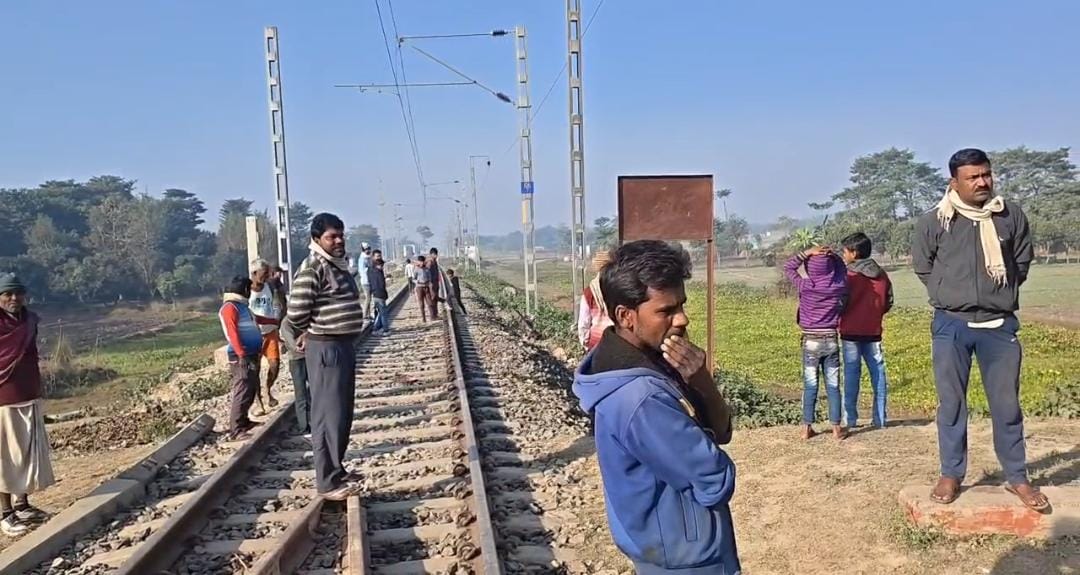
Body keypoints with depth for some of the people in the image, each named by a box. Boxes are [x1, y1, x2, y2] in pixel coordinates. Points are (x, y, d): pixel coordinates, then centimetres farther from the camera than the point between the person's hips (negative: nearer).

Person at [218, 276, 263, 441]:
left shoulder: (242, 306, 18)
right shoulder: (230, 307, -11)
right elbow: (232, 334, -19)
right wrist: (242, 355, -23)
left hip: (251, 355, 10)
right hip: (241, 357, -10)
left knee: (251, 391, 16)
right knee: (242, 393, -12)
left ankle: (243, 421, 27)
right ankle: (236, 431, -11)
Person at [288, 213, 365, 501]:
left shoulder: (338, 265, 13)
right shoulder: (312, 268, -16)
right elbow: (296, 314, -21)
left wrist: (312, 333, 10)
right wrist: (314, 331, -1)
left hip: (344, 344, 9)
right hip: (325, 348, -9)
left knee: (343, 413, 17)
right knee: (328, 415, -3)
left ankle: (336, 468, 31)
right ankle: (327, 482, 5)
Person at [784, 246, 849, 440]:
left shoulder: (805, 286, -10)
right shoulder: (839, 286, -5)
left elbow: (788, 267, 3)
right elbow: (842, 269, 17)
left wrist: (808, 252, -3)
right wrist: (832, 256, 3)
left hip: (810, 342, -1)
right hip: (831, 341, 1)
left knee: (810, 386, 5)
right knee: (833, 386, 7)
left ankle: (807, 428, 8)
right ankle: (836, 428, 11)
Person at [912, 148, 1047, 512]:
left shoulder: (1012, 216, 0)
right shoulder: (934, 221, -5)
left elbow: (1023, 259, 14)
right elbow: (921, 266, 9)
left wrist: (1002, 292, 9)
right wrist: (947, 294, 5)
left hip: (1000, 325, 1)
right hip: (951, 326, -1)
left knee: (1007, 404, 8)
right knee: (951, 403, 6)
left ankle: (1017, 478, 20)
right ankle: (951, 475, 17)